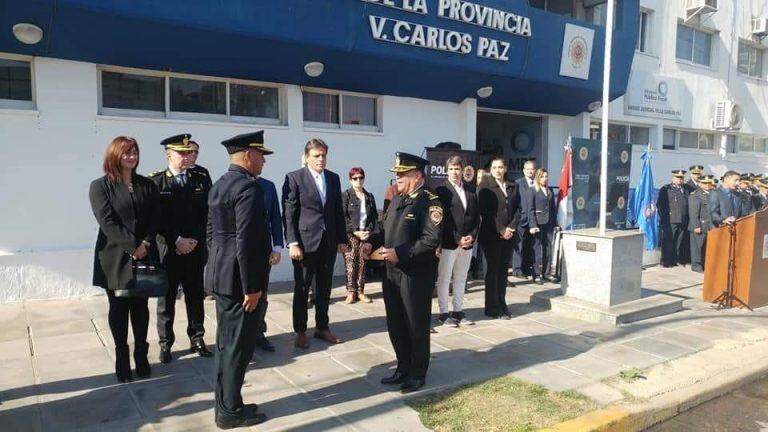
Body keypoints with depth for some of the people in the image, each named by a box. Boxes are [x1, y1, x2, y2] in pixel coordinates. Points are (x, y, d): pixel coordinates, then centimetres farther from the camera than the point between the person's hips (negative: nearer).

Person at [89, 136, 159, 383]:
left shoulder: (147, 185, 7)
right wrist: (133, 246, -17)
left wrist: (145, 244, -13)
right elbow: (107, 222, -12)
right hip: (115, 258, -2)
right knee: (118, 310, 7)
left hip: (144, 256, 2)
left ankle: (141, 356, 20)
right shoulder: (100, 186, -2)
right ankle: (122, 360, 18)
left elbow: (155, 220, 2)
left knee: (140, 308, 9)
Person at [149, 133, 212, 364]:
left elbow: (207, 214, 2)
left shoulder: (201, 179, 5)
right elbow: (154, 217, -7)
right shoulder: (155, 181, -1)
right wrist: (177, 241, -13)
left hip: (195, 250, 2)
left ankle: (197, 339, 24)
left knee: (195, 297, 10)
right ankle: (165, 343, 20)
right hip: (167, 250, -2)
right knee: (166, 299, 7)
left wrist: (195, 240, -8)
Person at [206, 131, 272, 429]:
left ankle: (224, 404, 29)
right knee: (238, 346, 2)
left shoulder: (219, 185, 12)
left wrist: (218, 267, 21)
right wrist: (251, 287, -20)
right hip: (239, 278, -10)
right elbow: (246, 241, -24)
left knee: (226, 343, 17)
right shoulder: (249, 187, -19)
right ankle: (231, 411, 14)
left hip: (220, 274, 10)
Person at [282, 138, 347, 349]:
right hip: (305, 241, -4)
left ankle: (322, 327, 27)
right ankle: (300, 331, 19)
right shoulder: (294, 178, -6)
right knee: (302, 289, 6)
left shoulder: (334, 178, 9)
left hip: (329, 242, 5)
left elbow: (338, 211, 12)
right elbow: (288, 214, -8)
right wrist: (292, 243, -14)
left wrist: (342, 239, 8)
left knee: (324, 288, 13)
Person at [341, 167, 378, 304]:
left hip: (365, 235, 3)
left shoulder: (369, 196, 13)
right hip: (350, 235, -3)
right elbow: (343, 217, -6)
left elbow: (375, 216, 11)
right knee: (350, 263, -6)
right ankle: (351, 292, 0)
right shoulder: (346, 195, 0)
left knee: (362, 263, 3)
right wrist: (355, 232, -12)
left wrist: (369, 230, -4)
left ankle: (360, 291, 9)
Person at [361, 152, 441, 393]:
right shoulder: (397, 199, 12)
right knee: (395, 324, 16)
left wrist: (400, 253, -25)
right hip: (392, 272, 8)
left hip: (416, 275, -8)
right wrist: (371, 242, -1)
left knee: (416, 325, 7)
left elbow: (431, 240, -23)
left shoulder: (430, 202, -15)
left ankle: (418, 374, 23)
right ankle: (403, 368, 33)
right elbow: (383, 225, 18)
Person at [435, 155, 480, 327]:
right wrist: (457, 239, -14)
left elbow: (476, 217, 13)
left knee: (461, 278, 13)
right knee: (444, 279, 3)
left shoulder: (471, 191, 11)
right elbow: (441, 218, -11)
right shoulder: (441, 190, -6)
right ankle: (444, 313, 13)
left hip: (467, 243, 5)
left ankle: (458, 311, 22)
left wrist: (472, 236, -3)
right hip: (448, 243, -5)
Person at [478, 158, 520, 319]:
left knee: (503, 269, 9)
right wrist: (500, 230, -12)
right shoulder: (485, 187, -2)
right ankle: (492, 307, 8)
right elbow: (485, 211, -9)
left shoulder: (513, 187, 12)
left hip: (509, 235, 4)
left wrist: (511, 228, -4)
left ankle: (502, 304, 18)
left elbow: (518, 209, 10)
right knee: (493, 270, 0)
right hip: (491, 235, -4)